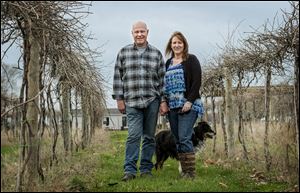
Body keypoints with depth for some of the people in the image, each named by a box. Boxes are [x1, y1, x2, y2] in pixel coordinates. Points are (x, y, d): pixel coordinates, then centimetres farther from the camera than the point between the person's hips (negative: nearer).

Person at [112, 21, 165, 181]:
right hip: (132, 102, -1)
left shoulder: (156, 54, 9)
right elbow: (118, 77, 7)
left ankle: (146, 169, 14)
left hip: (152, 101, 1)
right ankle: (129, 170, -5)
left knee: (149, 137, 6)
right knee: (133, 136, -9)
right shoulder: (123, 52, 7)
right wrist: (119, 99, 1)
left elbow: (162, 79, 9)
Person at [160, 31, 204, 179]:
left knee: (184, 138, -13)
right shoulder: (168, 63, 19)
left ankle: (191, 172, -8)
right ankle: (184, 171, 9)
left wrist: (190, 101, -16)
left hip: (187, 105, -6)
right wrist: (164, 102, 6)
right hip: (172, 106, 6)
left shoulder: (191, 60, 1)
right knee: (177, 140, 4)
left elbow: (197, 82, -7)